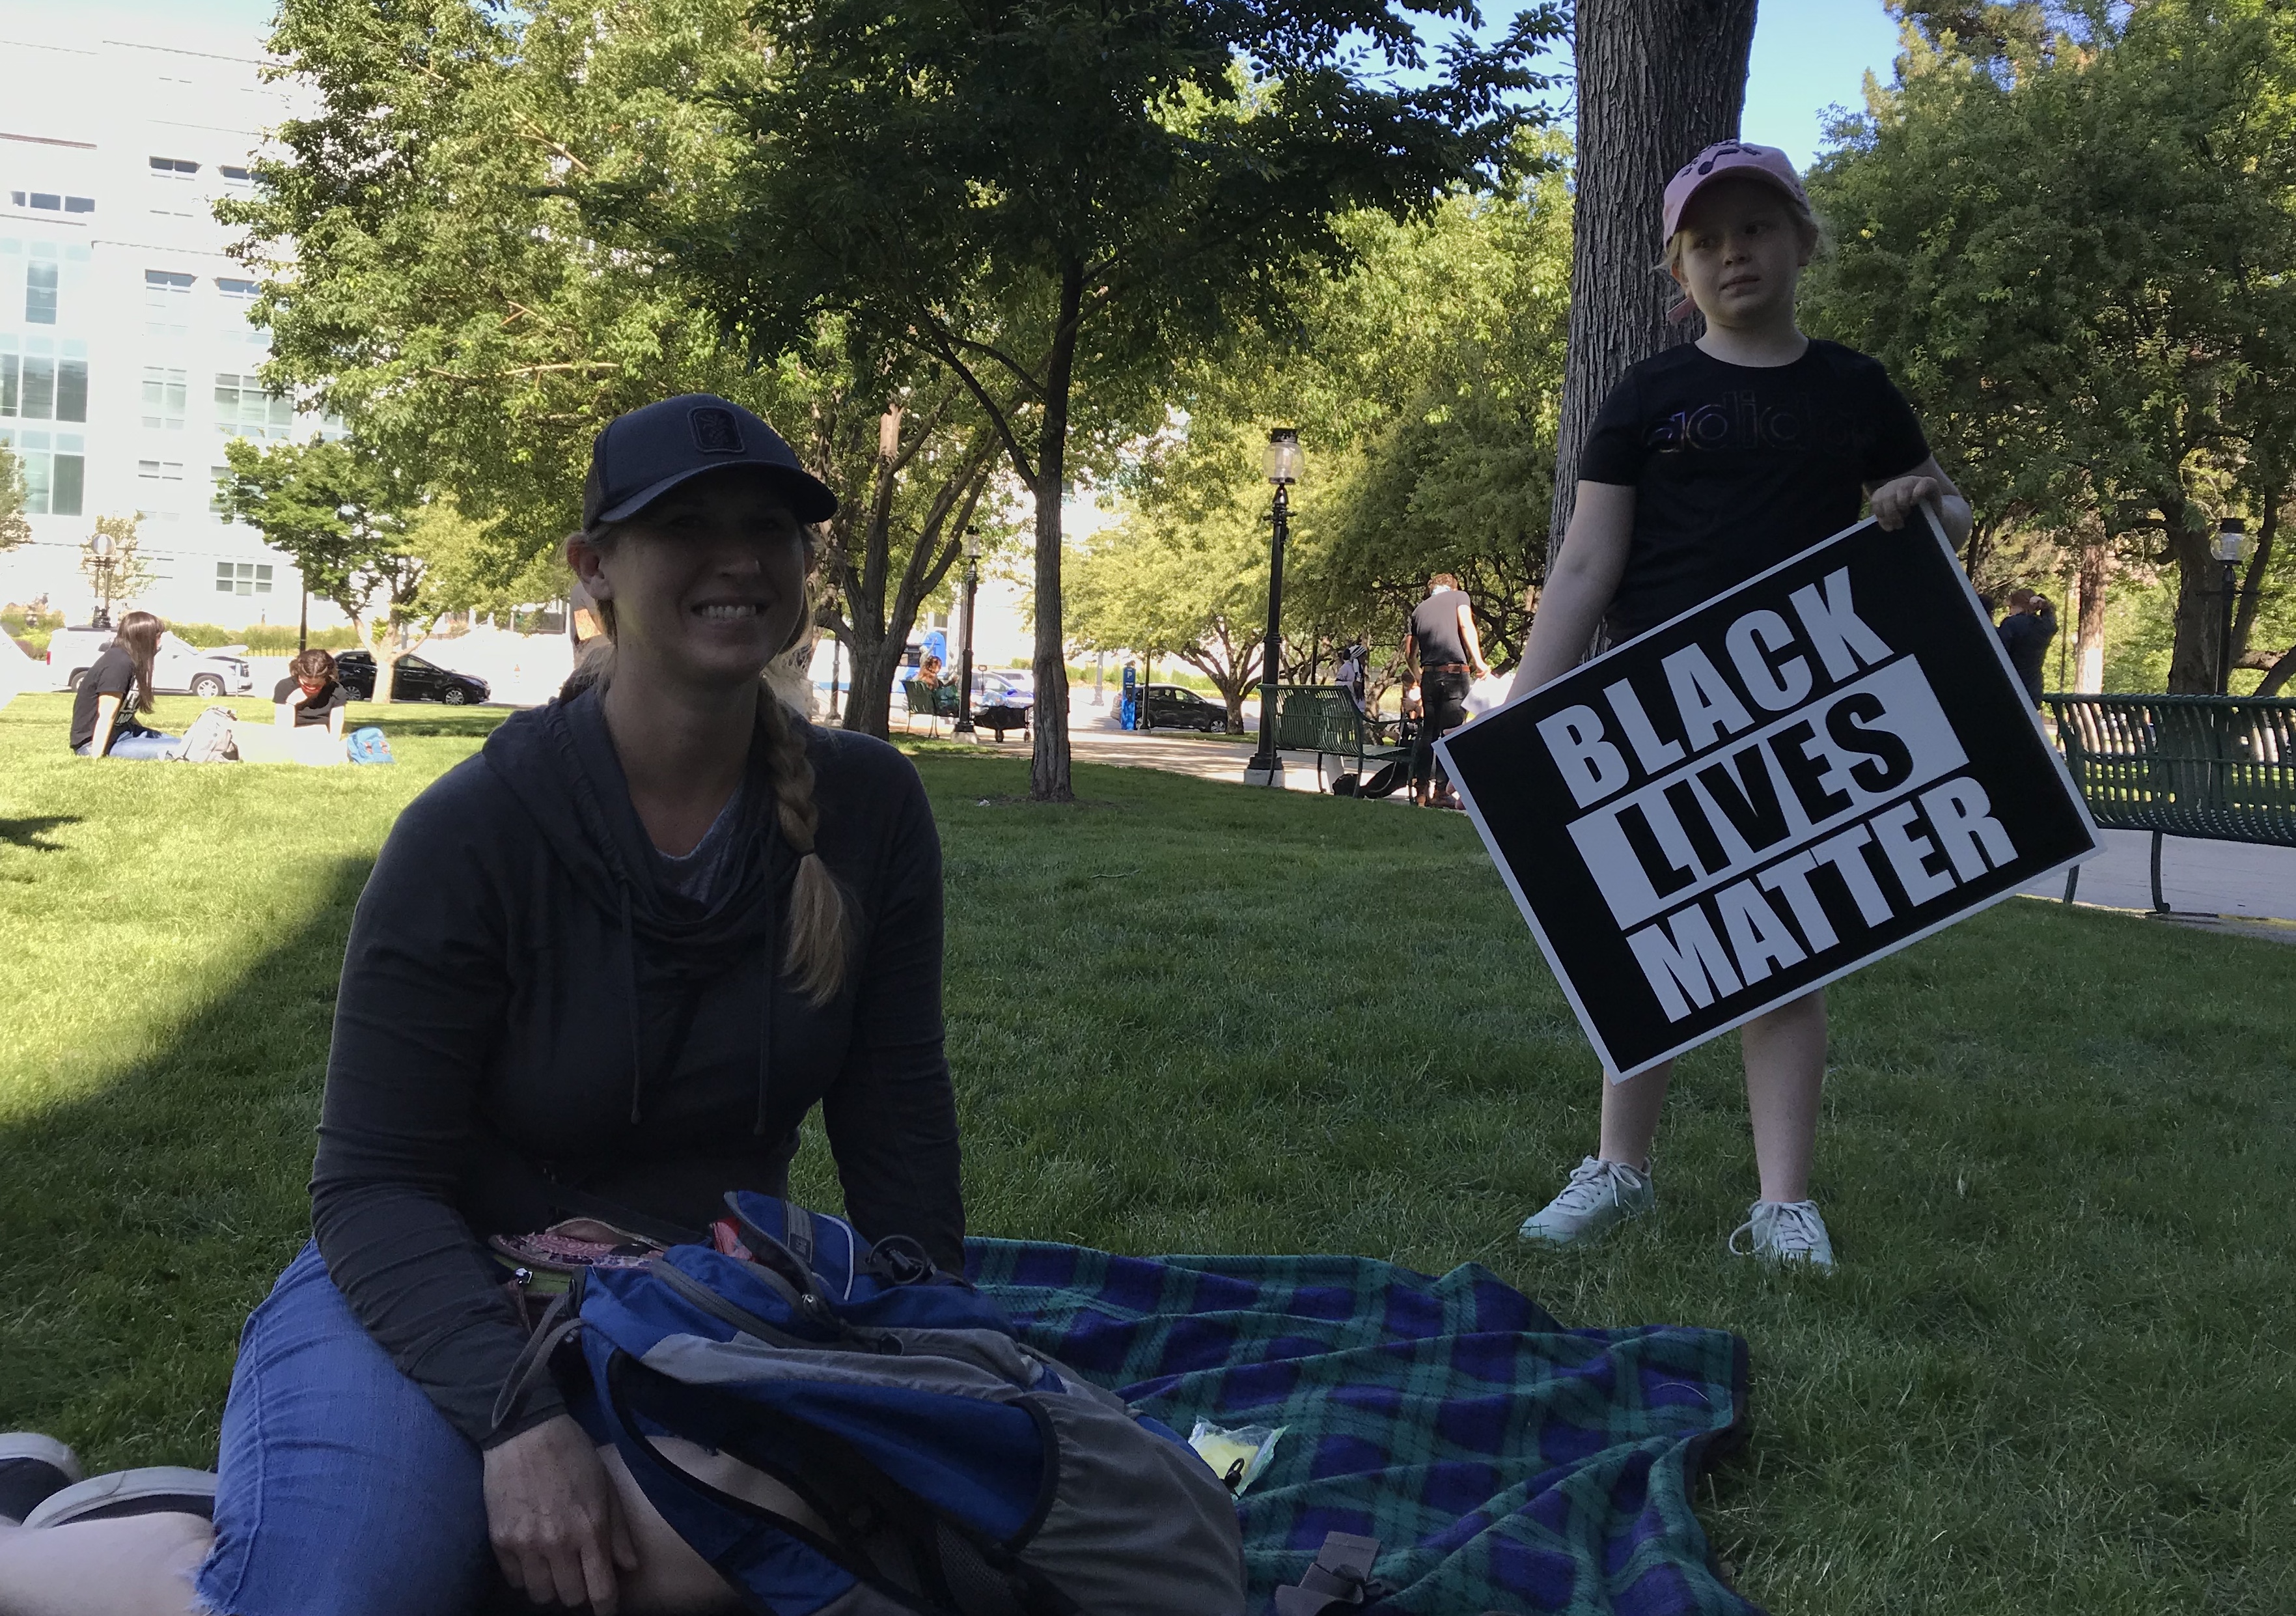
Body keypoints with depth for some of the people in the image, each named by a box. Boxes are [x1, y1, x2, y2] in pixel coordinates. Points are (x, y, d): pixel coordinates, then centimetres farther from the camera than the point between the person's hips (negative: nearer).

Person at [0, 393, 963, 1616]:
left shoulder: (866, 812, -4)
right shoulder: (475, 831, -13)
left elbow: (899, 1141, 2)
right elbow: (374, 1184, -13)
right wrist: (519, 1414, -26)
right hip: (440, 1301, -3)